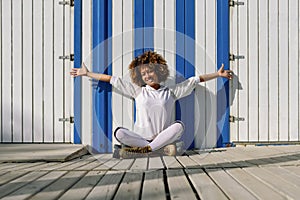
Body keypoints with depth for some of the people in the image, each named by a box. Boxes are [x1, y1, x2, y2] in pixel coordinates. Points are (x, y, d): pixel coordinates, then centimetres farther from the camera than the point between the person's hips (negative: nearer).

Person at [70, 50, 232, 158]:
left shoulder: (171, 92, 12)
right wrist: (87, 74, 14)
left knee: (179, 125, -29)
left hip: (164, 135, 0)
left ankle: (141, 149, -30)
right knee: (119, 133, -27)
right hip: (141, 136, 1)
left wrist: (218, 74, 12)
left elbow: (194, 80, 12)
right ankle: (161, 148, -27)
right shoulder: (138, 91, 13)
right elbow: (113, 80, 13)